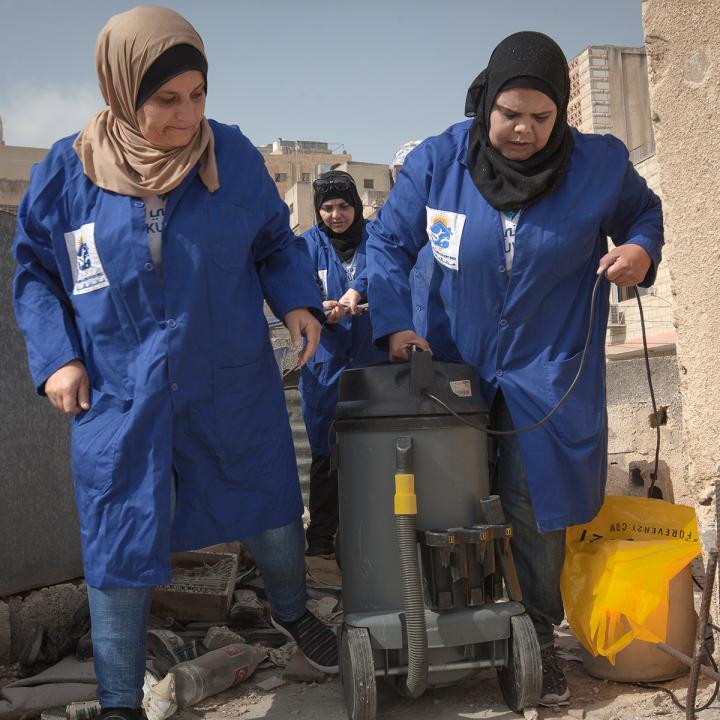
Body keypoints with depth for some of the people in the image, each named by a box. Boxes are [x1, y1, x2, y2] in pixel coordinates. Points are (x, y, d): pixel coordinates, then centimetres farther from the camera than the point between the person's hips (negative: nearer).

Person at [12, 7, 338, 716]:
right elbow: (35, 272, 6)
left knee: (273, 519, 16)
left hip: (233, 391, 1)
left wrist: (296, 300, -8)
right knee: (119, 549, 6)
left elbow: (275, 243, 10)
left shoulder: (233, 155, -5)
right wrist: (55, 356, -6)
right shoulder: (66, 171, -6)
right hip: (118, 399, -1)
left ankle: (291, 611, 50)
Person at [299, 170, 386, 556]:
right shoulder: (309, 245, 8)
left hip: (373, 361, 0)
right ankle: (320, 536, 15)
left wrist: (356, 290, -34)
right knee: (325, 453, 3)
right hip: (326, 365, 0)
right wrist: (321, 310, -27)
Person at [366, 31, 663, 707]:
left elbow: (643, 210, 10)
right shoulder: (436, 161, -10)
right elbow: (387, 242, -1)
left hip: (548, 374, -1)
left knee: (536, 512, 2)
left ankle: (537, 638, 24)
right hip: (455, 367, 2)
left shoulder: (600, 164, -9)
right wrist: (394, 323, -13)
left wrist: (640, 249, -13)